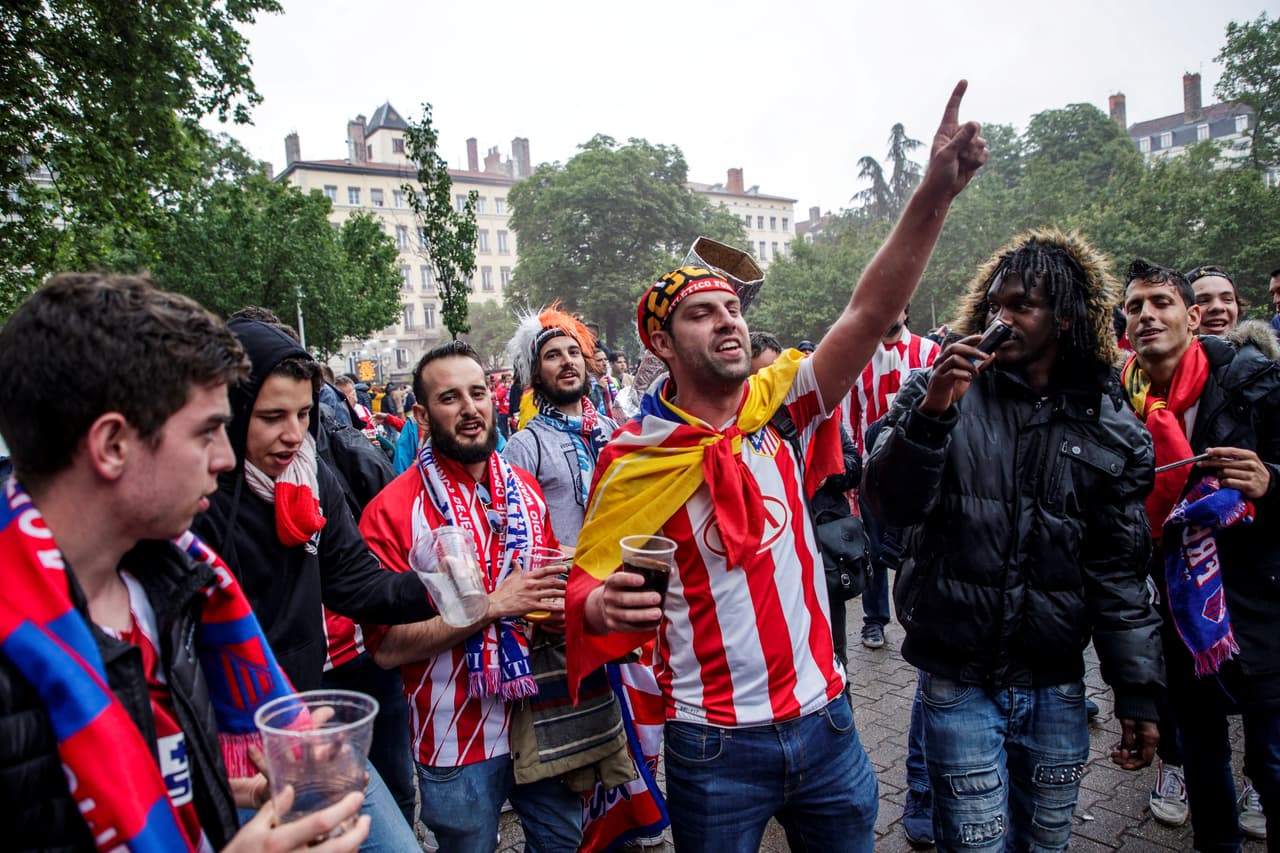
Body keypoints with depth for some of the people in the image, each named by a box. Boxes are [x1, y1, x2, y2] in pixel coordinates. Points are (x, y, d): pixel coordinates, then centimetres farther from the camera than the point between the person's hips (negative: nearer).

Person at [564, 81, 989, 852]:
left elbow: (870, 313, -15)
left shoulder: (781, 405, -5)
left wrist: (936, 192, -24)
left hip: (824, 721, 4)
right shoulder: (634, 458, -12)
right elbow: (588, 584, -7)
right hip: (716, 747, -3)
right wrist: (600, 607, -30)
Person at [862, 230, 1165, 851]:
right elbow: (889, 506, -15)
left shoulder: (1112, 432, 1)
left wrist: (1138, 694, 5)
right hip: (959, 679, -3)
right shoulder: (939, 390, -7)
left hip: (1056, 688, 3)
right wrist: (930, 414, -28)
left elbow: (1118, 572, 4)